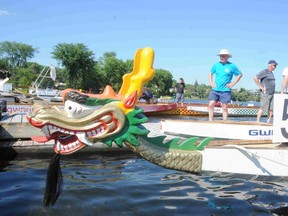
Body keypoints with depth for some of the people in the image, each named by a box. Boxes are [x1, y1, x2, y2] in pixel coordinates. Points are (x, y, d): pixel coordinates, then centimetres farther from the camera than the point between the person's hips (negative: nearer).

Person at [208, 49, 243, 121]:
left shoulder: (232, 66, -1)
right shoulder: (216, 65, 8)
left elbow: (240, 74, 6)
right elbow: (210, 73, 22)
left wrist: (232, 83, -1)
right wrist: (211, 82, 8)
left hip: (225, 91, -3)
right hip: (215, 90, 3)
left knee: (224, 107, -1)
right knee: (211, 104, -7)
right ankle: (210, 121, 0)